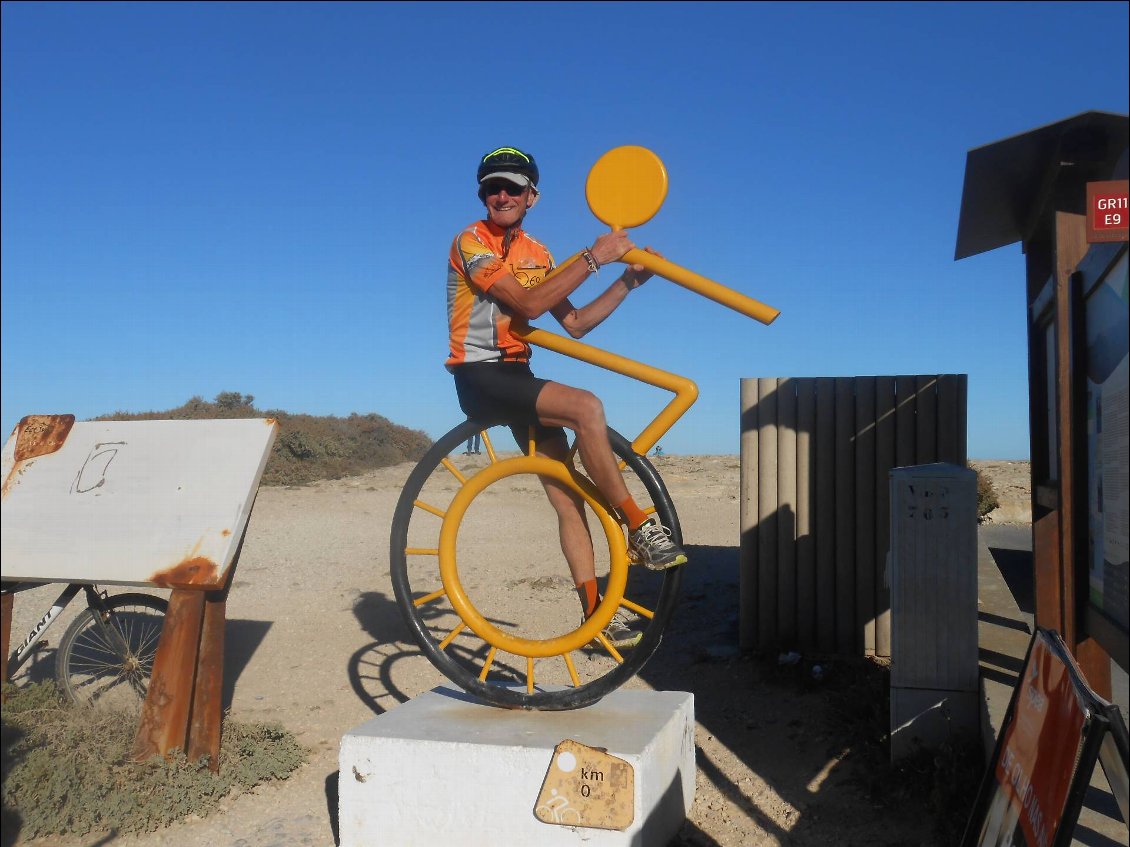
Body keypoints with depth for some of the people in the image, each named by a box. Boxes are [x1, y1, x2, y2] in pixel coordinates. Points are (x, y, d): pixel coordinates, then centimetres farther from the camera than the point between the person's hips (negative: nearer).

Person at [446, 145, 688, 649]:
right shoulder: (472, 242, -9)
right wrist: (593, 257, -19)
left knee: (569, 495, -1)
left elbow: (574, 324, 12)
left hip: (517, 377, 7)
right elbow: (528, 304, -21)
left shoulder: (535, 253, 14)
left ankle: (596, 611, 5)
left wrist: (627, 282, 4)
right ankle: (637, 527, -19)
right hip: (479, 376, -7)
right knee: (586, 406, -29)